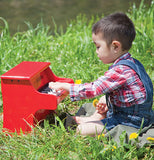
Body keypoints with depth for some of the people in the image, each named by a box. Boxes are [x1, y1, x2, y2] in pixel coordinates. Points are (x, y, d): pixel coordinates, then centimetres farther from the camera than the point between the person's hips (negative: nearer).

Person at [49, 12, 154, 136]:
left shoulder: (121, 71, -26)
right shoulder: (130, 63, 7)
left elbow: (93, 89, -25)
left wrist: (65, 86, -16)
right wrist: (105, 102, 1)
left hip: (132, 123, -11)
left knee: (82, 130, -15)